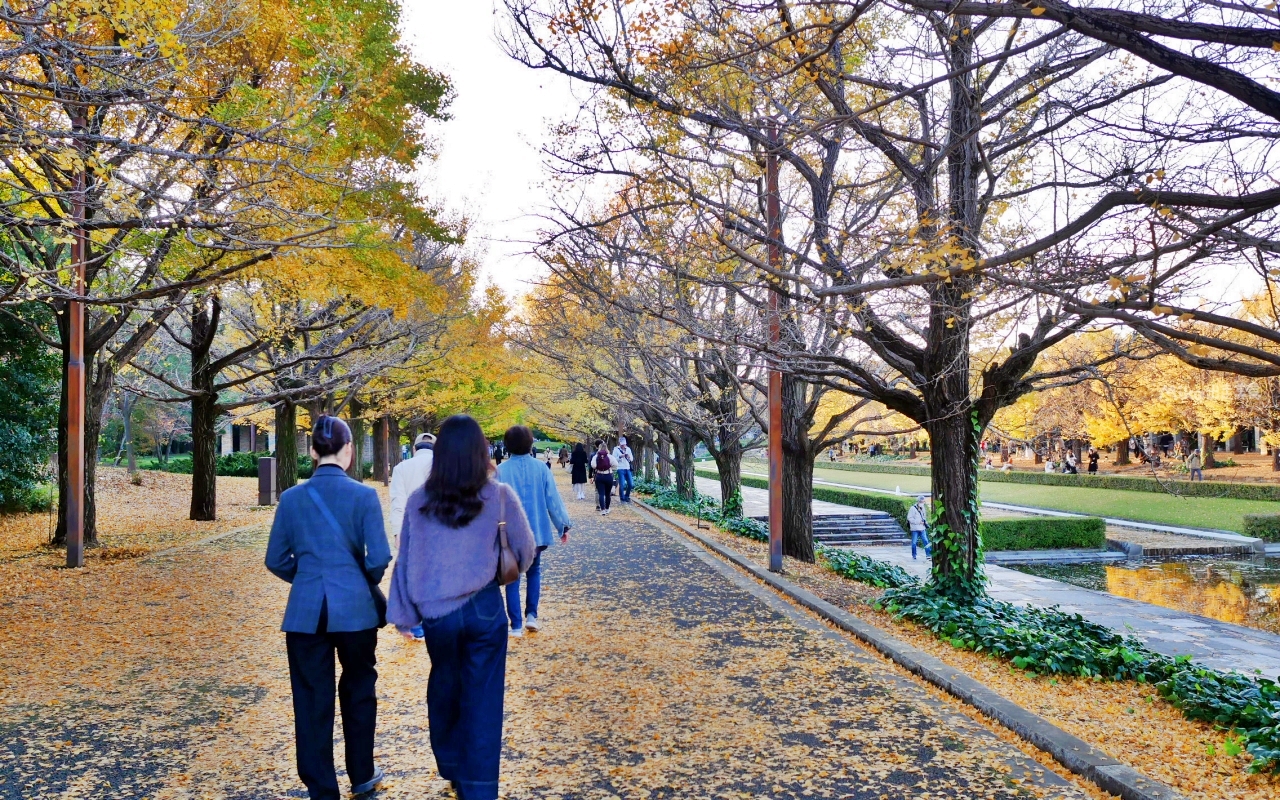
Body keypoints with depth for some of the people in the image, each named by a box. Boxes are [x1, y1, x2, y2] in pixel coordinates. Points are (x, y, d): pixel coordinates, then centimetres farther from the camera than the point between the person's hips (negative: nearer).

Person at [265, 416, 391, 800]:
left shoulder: (291, 498, 0)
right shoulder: (363, 495, -9)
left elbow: (276, 560, 4)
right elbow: (379, 559, -12)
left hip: (306, 611, 1)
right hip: (356, 609, -1)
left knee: (312, 701, 9)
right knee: (358, 692, 18)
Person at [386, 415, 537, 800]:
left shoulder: (419, 501, -3)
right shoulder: (500, 496, -8)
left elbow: (405, 561, 3)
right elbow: (525, 551, 2)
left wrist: (403, 614, 12)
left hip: (436, 612, 3)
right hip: (483, 608, -3)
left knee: (444, 690, 23)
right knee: (482, 700, 8)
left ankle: (451, 767, 41)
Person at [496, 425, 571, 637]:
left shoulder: (501, 471, -9)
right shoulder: (540, 468, -5)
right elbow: (553, 499, -3)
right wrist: (563, 526, 6)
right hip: (536, 531, 2)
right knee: (534, 572, 21)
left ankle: (516, 625, 6)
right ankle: (531, 615, 11)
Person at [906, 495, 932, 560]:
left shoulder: (922, 508, 13)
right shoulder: (913, 509, -9)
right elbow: (909, 518, -14)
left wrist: (925, 522, 5)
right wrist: (918, 522, -17)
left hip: (922, 528, 6)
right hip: (915, 529, -6)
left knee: (926, 541, -1)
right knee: (914, 542, 1)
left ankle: (928, 554, 2)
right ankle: (914, 556, 12)